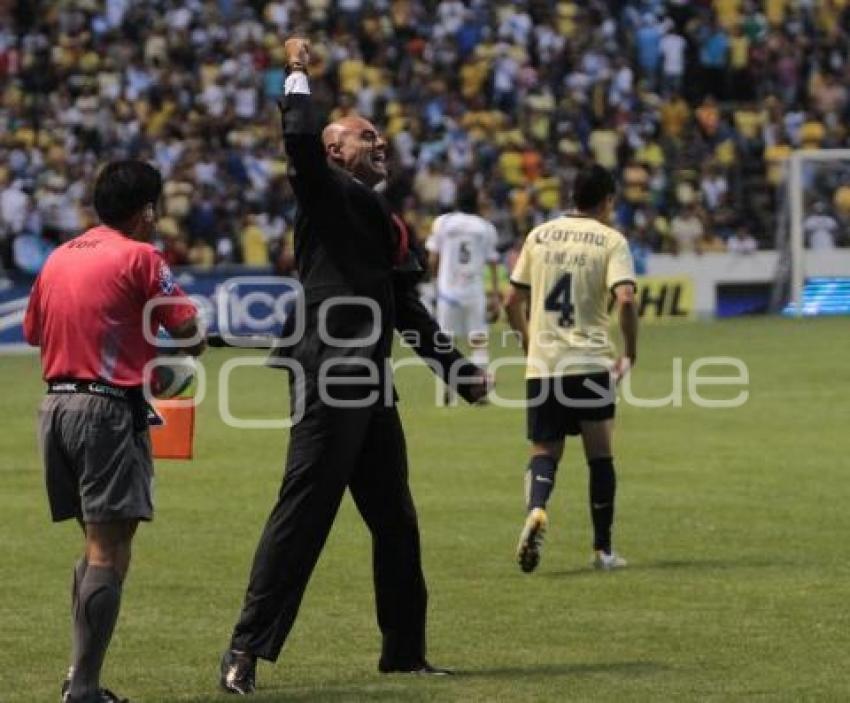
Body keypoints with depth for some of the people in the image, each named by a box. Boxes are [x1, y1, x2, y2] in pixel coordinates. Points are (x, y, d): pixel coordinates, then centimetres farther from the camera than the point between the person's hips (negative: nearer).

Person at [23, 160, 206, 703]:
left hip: (56, 406, 7)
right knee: (109, 552, -6)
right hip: (108, 410, -7)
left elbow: (34, 332, 22)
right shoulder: (140, 257, -6)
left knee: (96, 547, 18)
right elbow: (192, 337, -7)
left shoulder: (58, 258, 13)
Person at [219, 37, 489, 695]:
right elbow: (300, 139, -22)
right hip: (330, 378, -9)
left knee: (395, 519, 14)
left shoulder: (387, 223, 22)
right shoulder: (327, 193, -1)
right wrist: (298, 74, -8)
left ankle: (404, 651, 25)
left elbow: (409, 312, 28)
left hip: (373, 384, 9)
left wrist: (459, 368, 26)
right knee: (303, 514, -13)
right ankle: (247, 649, -12)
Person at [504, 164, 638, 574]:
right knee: (600, 453, 10)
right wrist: (630, 352, -3)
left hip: (542, 364, 2)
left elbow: (512, 301, 11)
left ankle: (536, 509, -24)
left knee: (545, 451, 8)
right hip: (590, 362, -2)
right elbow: (625, 300, -16)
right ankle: (603, 550, 11)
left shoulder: (539, 236, 9)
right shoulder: (610, 241, -2)